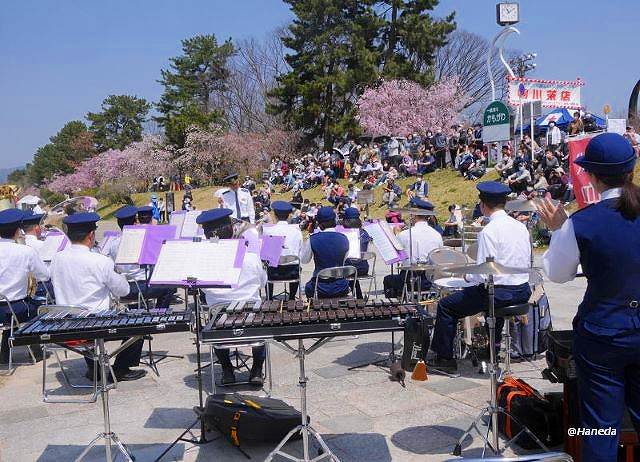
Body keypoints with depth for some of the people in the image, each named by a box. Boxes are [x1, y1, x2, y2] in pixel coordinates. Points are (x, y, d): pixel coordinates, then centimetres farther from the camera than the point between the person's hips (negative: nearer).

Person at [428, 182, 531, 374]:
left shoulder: (489, 231, -17)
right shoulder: (520, 226, 6)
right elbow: (527, 262, 14)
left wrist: (466, 275, 1)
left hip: (501, 292, -8)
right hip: (523, 291, 8)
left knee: (446, 306, 5)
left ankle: (444, 358, 11)